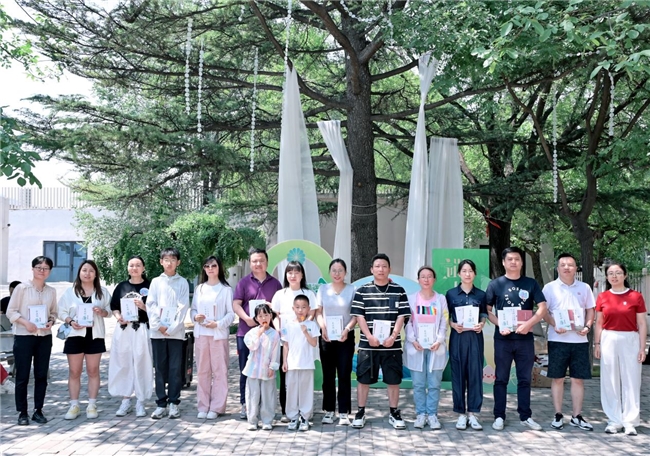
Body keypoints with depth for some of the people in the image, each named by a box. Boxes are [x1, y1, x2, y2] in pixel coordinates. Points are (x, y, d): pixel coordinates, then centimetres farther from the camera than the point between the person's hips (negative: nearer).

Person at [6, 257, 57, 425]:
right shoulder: (22, 288, -4)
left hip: (45, 337, 4)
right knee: (22, 376, 1)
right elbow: (11, 311, -5)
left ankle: (38, 410, 17)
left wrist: (51, 321, -8)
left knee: (41, 375, 7)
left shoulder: (51, 291, 7)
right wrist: (25, 323, -19)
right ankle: (22, 412, 11)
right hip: (24, 337, -4)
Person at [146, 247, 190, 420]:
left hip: (175, 332, -2)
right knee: (160, 368, 5)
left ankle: (173, 403, 8)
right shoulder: (156, 282, 9)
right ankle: (161, 404, 11)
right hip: (157, 332, 2)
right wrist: (158, 326, -9)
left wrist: (171, 328, -12)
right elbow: (150, 305, 3)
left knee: (175, 369, 0)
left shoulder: (182, 283, 4)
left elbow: (183, 307, -3)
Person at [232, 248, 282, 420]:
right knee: (246, 370, 5)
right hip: (245, 332, 0)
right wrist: (247, 318, -18)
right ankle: (245, 404, 13)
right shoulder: (244, 283, 7)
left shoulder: (275, 283, 10)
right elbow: (236, 304, -2)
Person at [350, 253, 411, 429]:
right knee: (363, 379, 4)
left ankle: (394, 413, 19)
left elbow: (401, 317, 1)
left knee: (393, 380, 6)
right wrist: (370, 337, -12)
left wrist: (393, 336, -11)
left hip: (392, 345, 1)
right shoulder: (362, 291, 3)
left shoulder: (399, 291, 5)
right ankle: (360, 413, 15)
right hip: (368, 344, 0)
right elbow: (359, 316, -2)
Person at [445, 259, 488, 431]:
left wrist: (481, 324, -8)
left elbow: (484, 316, 12)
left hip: (475, 337, 1)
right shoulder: (451, 293, 3)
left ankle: (473, 413, 8)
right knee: (458, 375, 1)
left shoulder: (481, 294, 7)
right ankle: (461, 414, 9)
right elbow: (446, 317, 6)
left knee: (475, 374, 0)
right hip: (457, 337, -1)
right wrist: (453, 325, -13)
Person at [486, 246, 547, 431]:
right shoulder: (495, 284, 3)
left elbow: (542, 308, 1)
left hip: (525, 337, 1)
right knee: (501, 379, 4)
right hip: (503, 338, -1)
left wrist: (528, 324, -15)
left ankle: (525, 416, 17)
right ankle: (499, 416, 10)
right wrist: (500, 325, -13)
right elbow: (487, 310, 3)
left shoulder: (531, 284, 6)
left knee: (525, 379, 8)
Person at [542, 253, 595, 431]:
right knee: (557, 378, 3)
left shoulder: (584, 288, 11)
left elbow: (591, 310, 14)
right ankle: (558, 415, 12)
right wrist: (555, 325, -15)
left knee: (578, 378, 5)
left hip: (579, 339, 2)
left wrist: (587, 326, -4)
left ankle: (577, 416, 14)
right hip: (558, 339, -2)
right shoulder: (550, 287, 3)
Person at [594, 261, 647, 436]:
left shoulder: (636, 296, -1)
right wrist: (597, 344, 4)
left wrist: (642, 347, -4)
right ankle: (614, 421, 14)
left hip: (630, 340, -2)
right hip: (608, 341, 2)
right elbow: (599, 323, 9)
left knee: (631, 381, 1)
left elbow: (642, 324, 0)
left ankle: (630, 422, 9)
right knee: (610, 381, 5)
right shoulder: (602, 297, 5)